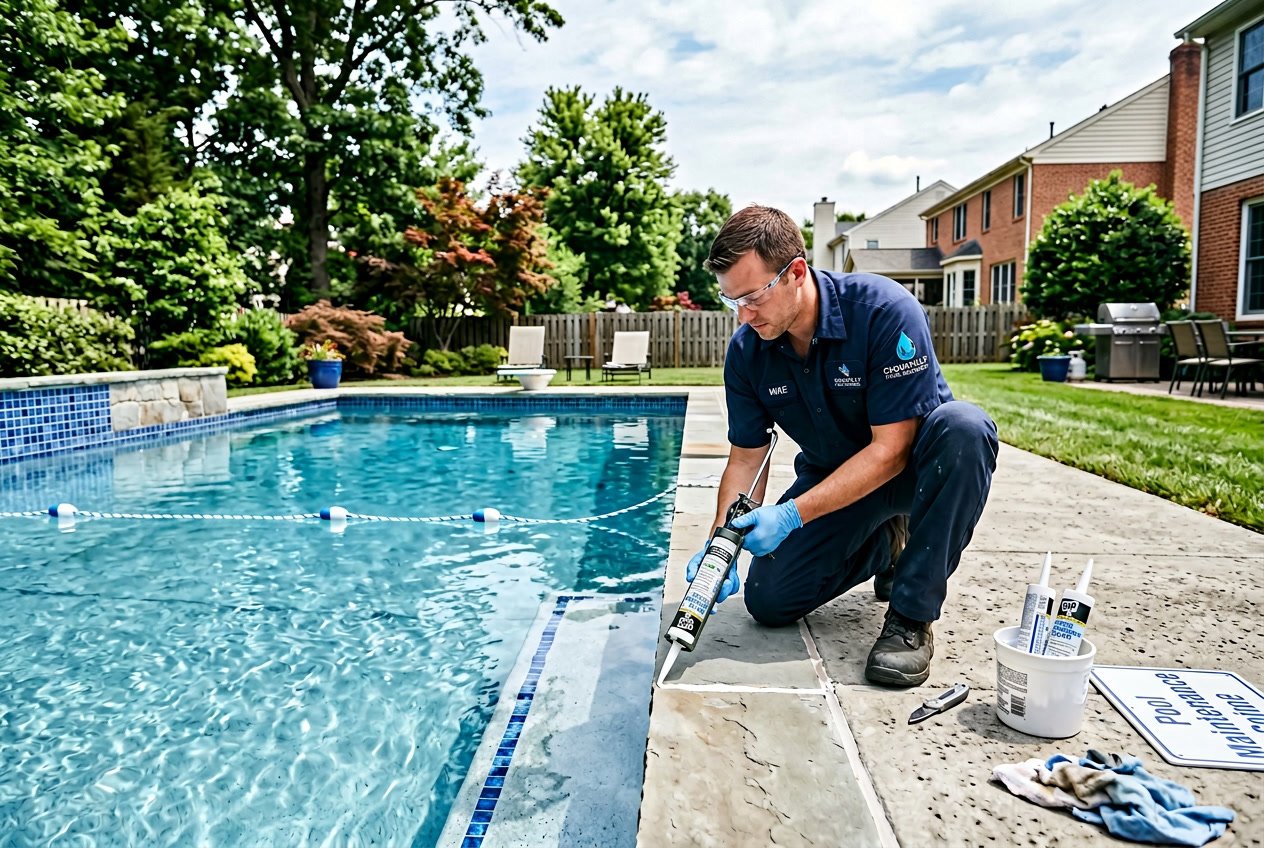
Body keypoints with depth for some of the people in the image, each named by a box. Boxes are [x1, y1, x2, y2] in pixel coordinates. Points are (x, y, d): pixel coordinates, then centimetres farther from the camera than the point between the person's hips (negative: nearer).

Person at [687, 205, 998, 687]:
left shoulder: (884, 310, -29)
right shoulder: (747, 350, -13)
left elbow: (890, 450, -29)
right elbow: (746, 460, -6)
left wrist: (792, 514, -34)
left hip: (911, 466, -3)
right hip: (831, 476, 4)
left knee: (963, 427, -37)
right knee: (768, 601, -10)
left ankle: (912, 616, -23)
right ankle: (885, 546, 18)